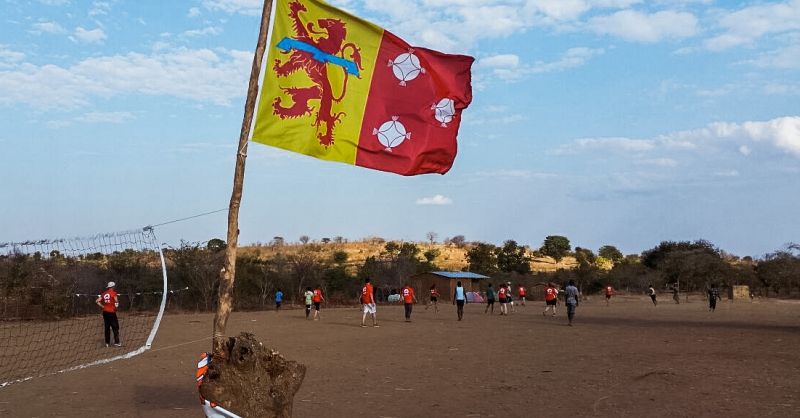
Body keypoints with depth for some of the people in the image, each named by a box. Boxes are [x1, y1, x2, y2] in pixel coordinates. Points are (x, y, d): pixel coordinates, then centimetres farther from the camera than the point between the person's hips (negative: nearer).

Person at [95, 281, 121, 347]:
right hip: (111, 312, -6)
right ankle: (116, 342, -6)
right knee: (115, 327, -2)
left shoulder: (103, 294, 10)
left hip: (105, 312, 6)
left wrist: (103, 306, 10)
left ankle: (107, 343, 12)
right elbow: (116, 301, -16)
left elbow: (97, 301, 7)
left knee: (107, 328, 10)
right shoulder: (113, 293, -6)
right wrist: (116, 306, 2)